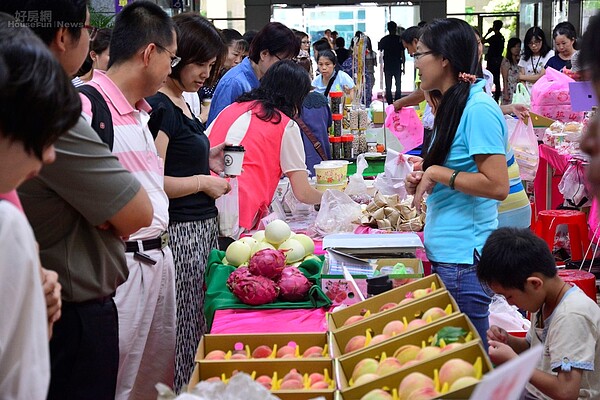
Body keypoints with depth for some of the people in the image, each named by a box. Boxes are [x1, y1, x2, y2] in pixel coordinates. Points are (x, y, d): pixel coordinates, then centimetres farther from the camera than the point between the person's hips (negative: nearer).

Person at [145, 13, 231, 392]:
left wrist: (206, 161, 8)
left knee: (201, 330, 14)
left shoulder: (181, 102, 15)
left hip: (203, 228, 10)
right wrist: (204, 182, -10)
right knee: (182, 334, -3)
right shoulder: (160, 107, -14)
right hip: (180, 233, -10)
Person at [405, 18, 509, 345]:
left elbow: (497, 186, -22)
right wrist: (425, 179, 8)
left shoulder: (479, 109, -16)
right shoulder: (454, 105, 14)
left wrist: (438, 173, -16)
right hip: (445, 252, 10)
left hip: (464, 258, -10)